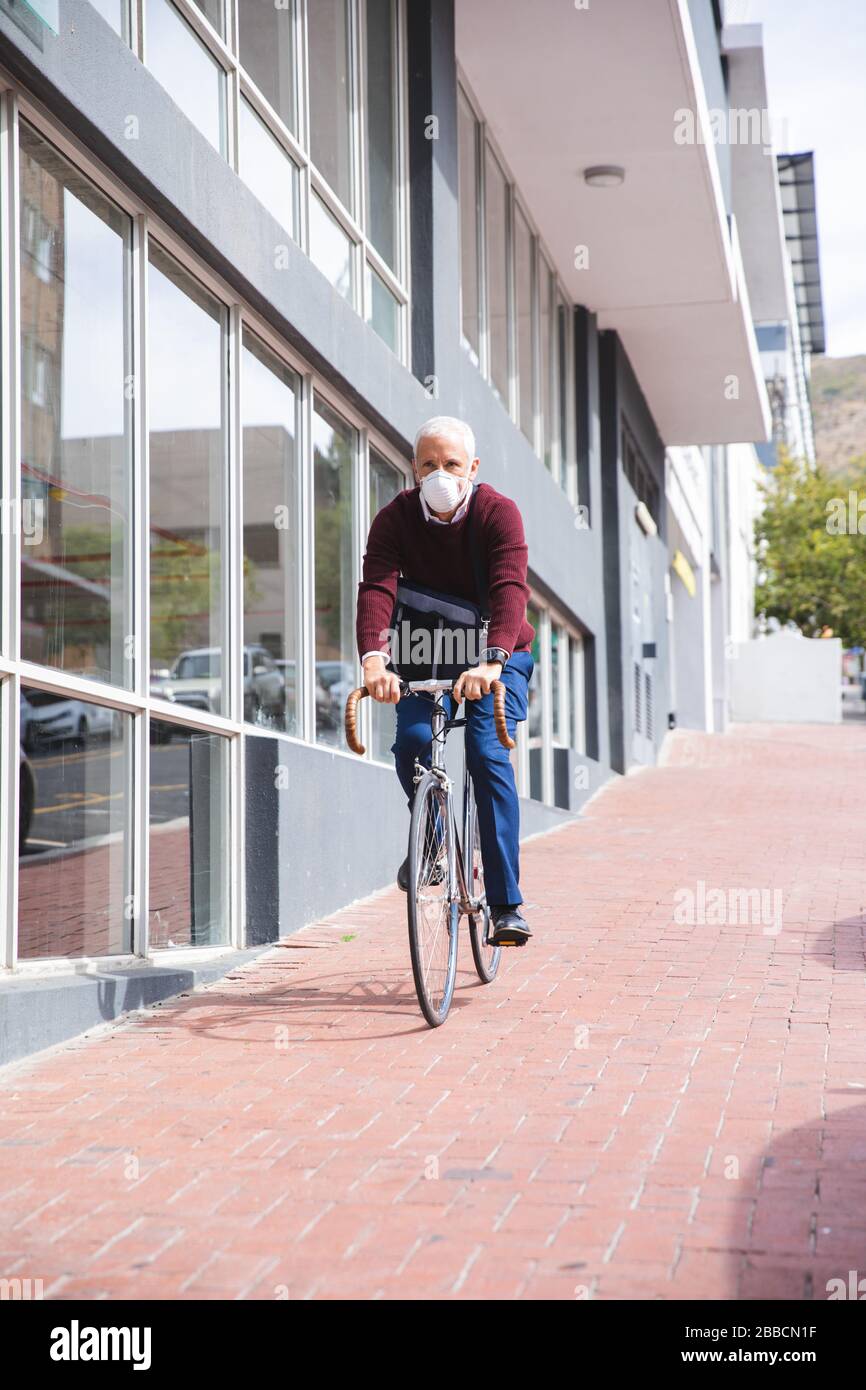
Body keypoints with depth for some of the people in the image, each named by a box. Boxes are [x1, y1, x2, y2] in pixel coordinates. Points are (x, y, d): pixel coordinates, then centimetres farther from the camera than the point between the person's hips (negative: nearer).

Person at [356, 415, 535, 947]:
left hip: (498, 655, -2)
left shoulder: (499, 513, -18)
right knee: (412, 740, -22)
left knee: (488, 755, -19)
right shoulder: (396, 517, -12)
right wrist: (374, 659, -46)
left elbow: (511, 589, -33)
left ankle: (507, 903, -15)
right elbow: (377, 587, -27)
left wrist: (491, 662, -50)